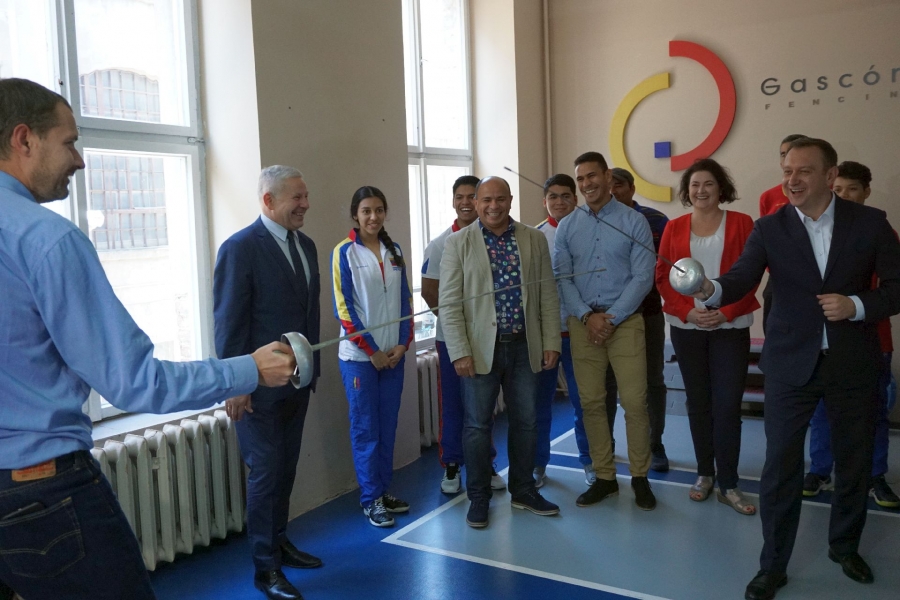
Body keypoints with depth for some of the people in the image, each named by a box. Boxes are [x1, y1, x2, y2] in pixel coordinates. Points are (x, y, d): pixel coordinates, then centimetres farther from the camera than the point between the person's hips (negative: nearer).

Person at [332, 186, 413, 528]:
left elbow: (405, 300, 9)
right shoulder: (345, 252, -7)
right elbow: (343, 308, -10)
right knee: (365, 428, 2)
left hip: (393, 353, 4)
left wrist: (403, 344, -2)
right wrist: (372, 351, -11)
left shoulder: (394, 251, 7)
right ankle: (370, 499, 13)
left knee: (387, 426, 10)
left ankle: (384, 490, 22)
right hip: (360, 354, -4)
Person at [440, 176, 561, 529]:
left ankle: (523, 491, 30)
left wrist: (551, 343, 2)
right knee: (478, 425, 6)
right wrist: (460, 352, -11)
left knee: (525, 421, 12)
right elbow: (449, 303, -5)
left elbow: (548, 296, 7)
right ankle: (478, 498, 22)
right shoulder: (458, 243, -2)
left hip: (525, 347, 3)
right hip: (481, 348, -2)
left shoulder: (534, 240, 6)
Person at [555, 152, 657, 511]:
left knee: (635, 402, -3)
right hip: (582, 322, 3)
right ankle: (604, 477, 18)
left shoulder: (634, 221, -1)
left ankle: (639, 477, 13)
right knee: (591, 403, 6)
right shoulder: (567, 227, 7)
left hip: (625, 321, -2)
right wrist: (587, 316, -10)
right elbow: (562, 278, 3)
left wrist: (611, 318, -11)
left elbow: (643, 277, -6)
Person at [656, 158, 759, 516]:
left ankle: (728, 484, 6)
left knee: (727, 405, -4)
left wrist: (726, 311, -14)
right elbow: (663, 276, 2)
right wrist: (689, 311, -10)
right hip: (686, 328, 2)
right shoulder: (674, 228, 6)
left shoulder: (741, 223, 1)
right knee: (698, 402, 9)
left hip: (730, 327, -2)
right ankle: (705, 473, 23)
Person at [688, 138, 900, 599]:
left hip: (852, 363, 1)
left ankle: (845, 546, 40)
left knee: (854, 460, 16)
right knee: (780, 465, 1)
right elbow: (741, 280, -14)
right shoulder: (769, 228, -4)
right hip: (790, 363, -1)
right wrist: (710, 289, -36)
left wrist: (856, 306, -19)